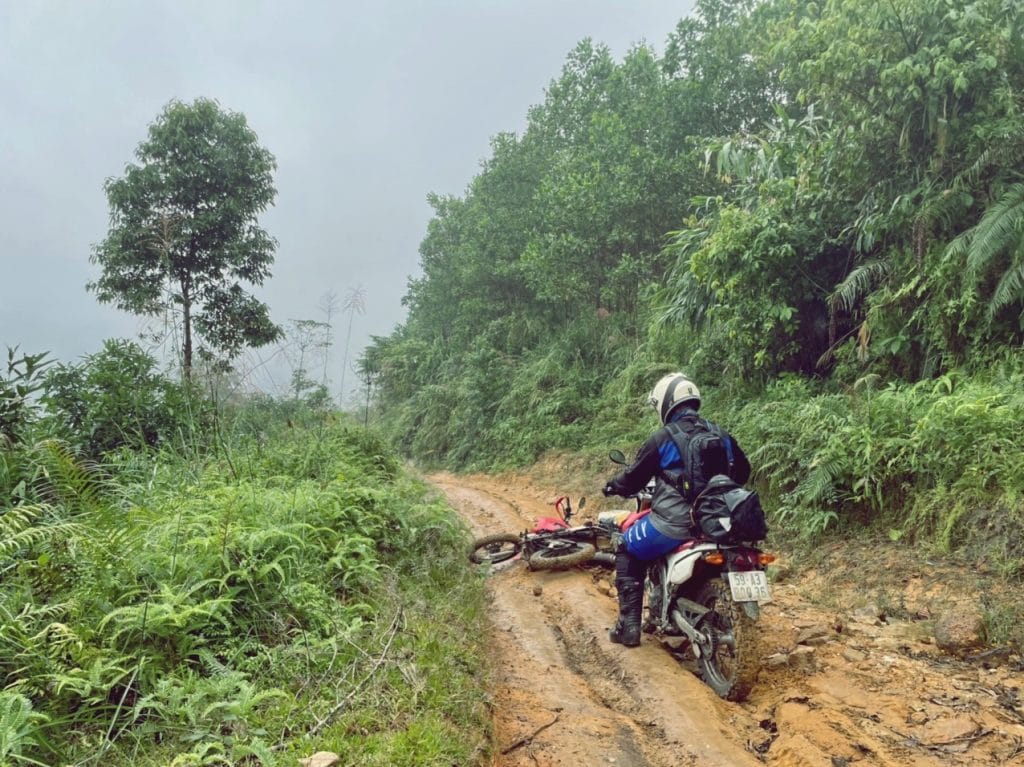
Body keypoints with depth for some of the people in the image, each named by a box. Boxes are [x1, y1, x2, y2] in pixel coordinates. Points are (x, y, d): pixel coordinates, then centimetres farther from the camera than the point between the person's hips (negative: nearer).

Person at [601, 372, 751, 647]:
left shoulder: (662, 438, -9)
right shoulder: (721, 435, 8)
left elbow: (634, 478, -2)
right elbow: (742, 472, 20)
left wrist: (613, 485, 20)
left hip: (673, 522, -6)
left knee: (627, 553, 17)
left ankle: (628, 627, 11)